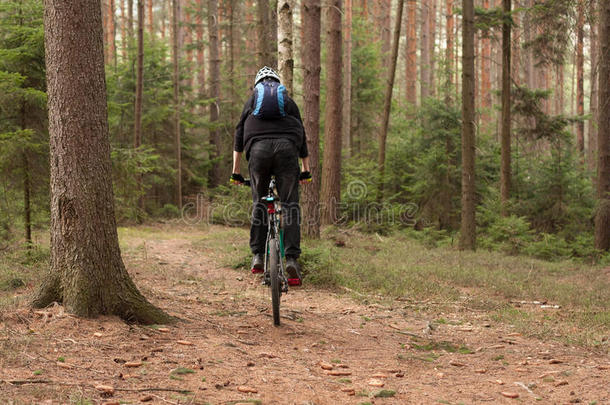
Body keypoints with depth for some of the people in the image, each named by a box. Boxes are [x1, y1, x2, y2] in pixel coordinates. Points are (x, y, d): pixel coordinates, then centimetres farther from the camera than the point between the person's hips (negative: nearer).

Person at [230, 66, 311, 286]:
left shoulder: (252, 99, 26)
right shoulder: (288, 101, 27)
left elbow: (239, 135, 20)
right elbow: (301, 134, 26)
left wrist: (235, 171, 21)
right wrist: (306, 170, 31)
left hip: (258, 149, 0)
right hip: (286, 148, 0)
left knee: (259, 204, 13)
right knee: (290, 205, -1)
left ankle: (258, 256, 9)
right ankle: (292, 259, -11)